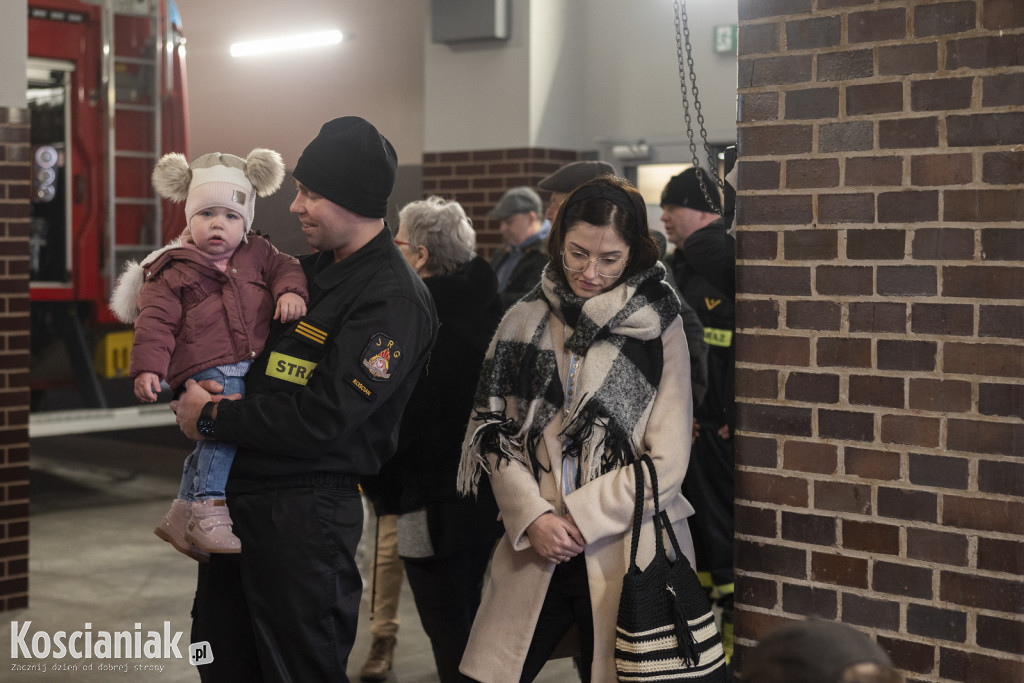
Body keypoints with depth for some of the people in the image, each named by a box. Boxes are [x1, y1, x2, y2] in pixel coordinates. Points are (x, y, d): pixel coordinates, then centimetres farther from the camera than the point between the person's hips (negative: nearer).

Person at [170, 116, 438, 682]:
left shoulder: (392, 301, -16)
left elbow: (318, 422, -23)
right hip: (235, 493, 9)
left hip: (303, 512, -9)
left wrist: (211, 418, -13)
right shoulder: (308, 270, 12)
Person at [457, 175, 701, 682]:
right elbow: (494, 433, 6)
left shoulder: (658, 328, -1)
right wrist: (533, 517, -8)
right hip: (534, 546, 2)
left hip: (627, 550, -2)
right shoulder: (524, 321, 5)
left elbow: (667, 461, -4)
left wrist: (578, 518, -9)